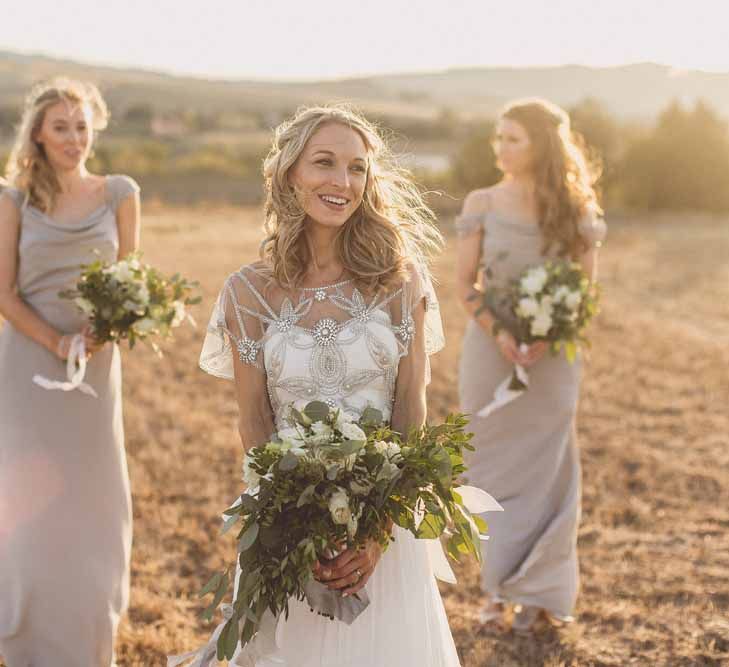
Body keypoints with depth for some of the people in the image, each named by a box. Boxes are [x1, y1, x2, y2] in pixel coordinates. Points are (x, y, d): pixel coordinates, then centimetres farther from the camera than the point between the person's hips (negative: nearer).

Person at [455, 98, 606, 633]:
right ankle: (499, 586, 22)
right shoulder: (482, 204, -2)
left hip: (551, 357, 0)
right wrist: (498, 333, -18)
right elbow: (465, 283, -3)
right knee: (491, 469, 7)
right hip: (490, 351, 1)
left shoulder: (575, 212, -3)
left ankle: (537, 592, 18)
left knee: (542, 472, 5)